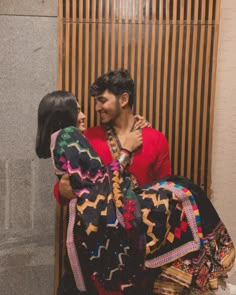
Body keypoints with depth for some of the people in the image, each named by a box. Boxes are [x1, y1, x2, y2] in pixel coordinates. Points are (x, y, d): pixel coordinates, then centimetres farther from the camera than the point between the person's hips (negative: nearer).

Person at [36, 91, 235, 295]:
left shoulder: (57, 142, 23)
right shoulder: (68, 135, -8)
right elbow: (102, 178, -13)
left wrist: (131, 127, 21)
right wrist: (127, 149, 0)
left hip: (90, 220, 11)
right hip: (104, 215, -11)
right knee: (181, 194, -10)